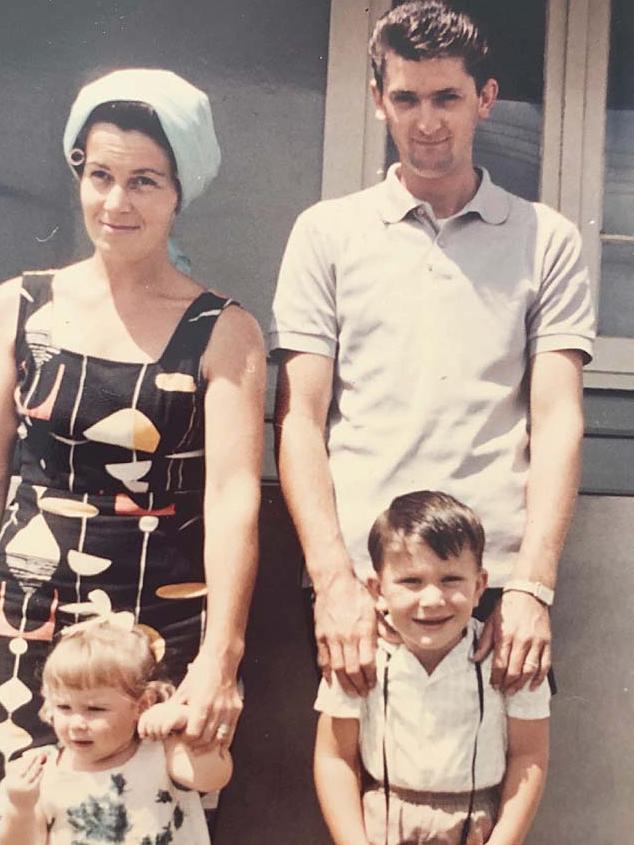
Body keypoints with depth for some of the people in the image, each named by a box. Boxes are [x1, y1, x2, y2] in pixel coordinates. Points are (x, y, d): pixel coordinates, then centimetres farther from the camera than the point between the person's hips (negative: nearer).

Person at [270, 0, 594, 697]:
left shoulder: (546, 240, 8)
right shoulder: (327, 233, 8)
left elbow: (557, 419, 1)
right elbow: (299, 419, 2)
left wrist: (532, 585, -10)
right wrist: (335, 580, -9)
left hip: (500, 589, 0)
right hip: (357, 584, 0)